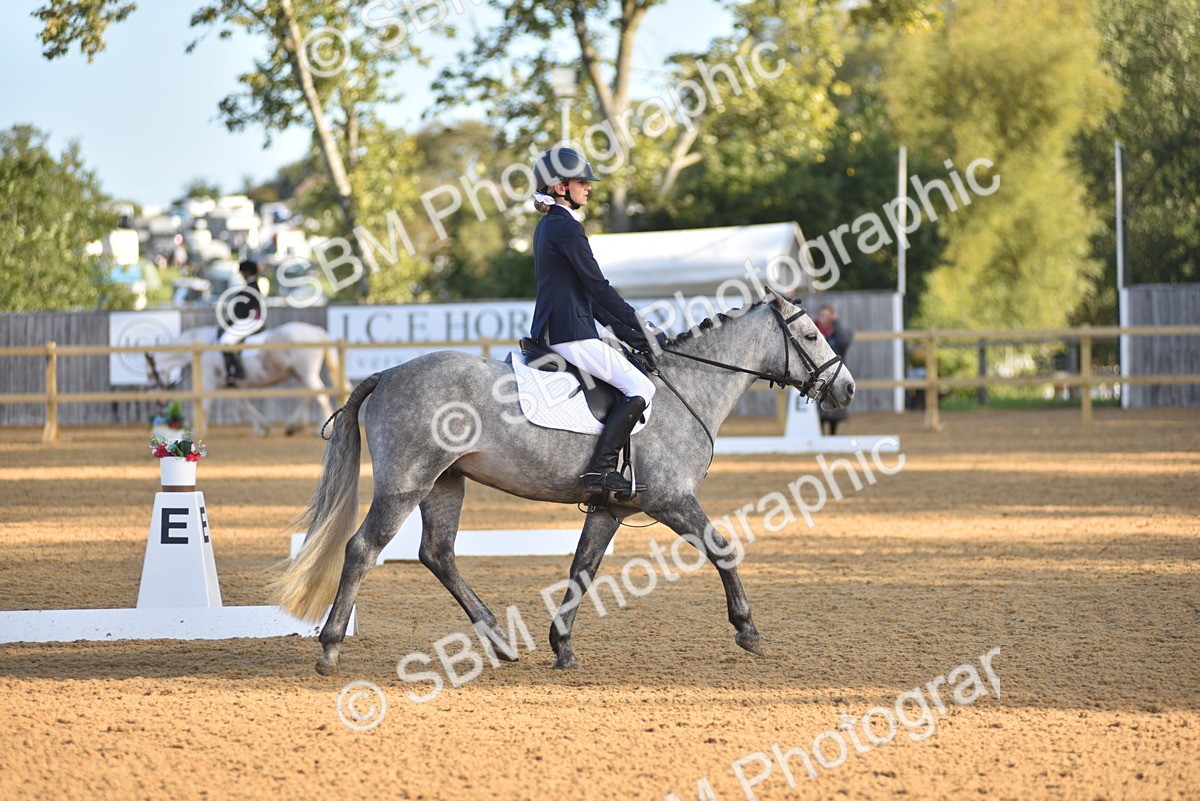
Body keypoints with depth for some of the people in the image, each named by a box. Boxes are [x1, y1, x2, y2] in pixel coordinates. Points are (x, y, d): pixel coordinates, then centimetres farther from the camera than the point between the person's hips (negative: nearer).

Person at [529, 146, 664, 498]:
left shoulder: (548, 227, 19)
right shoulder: (567, 228, -13)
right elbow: (598, 287, -14)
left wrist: (630, 334, 16)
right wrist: (642, 330, -6)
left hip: (550, 332, 10)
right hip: (571, 334, -10)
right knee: (640, 388, -13)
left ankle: (601, 468, 12)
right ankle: (601, 468, -19)